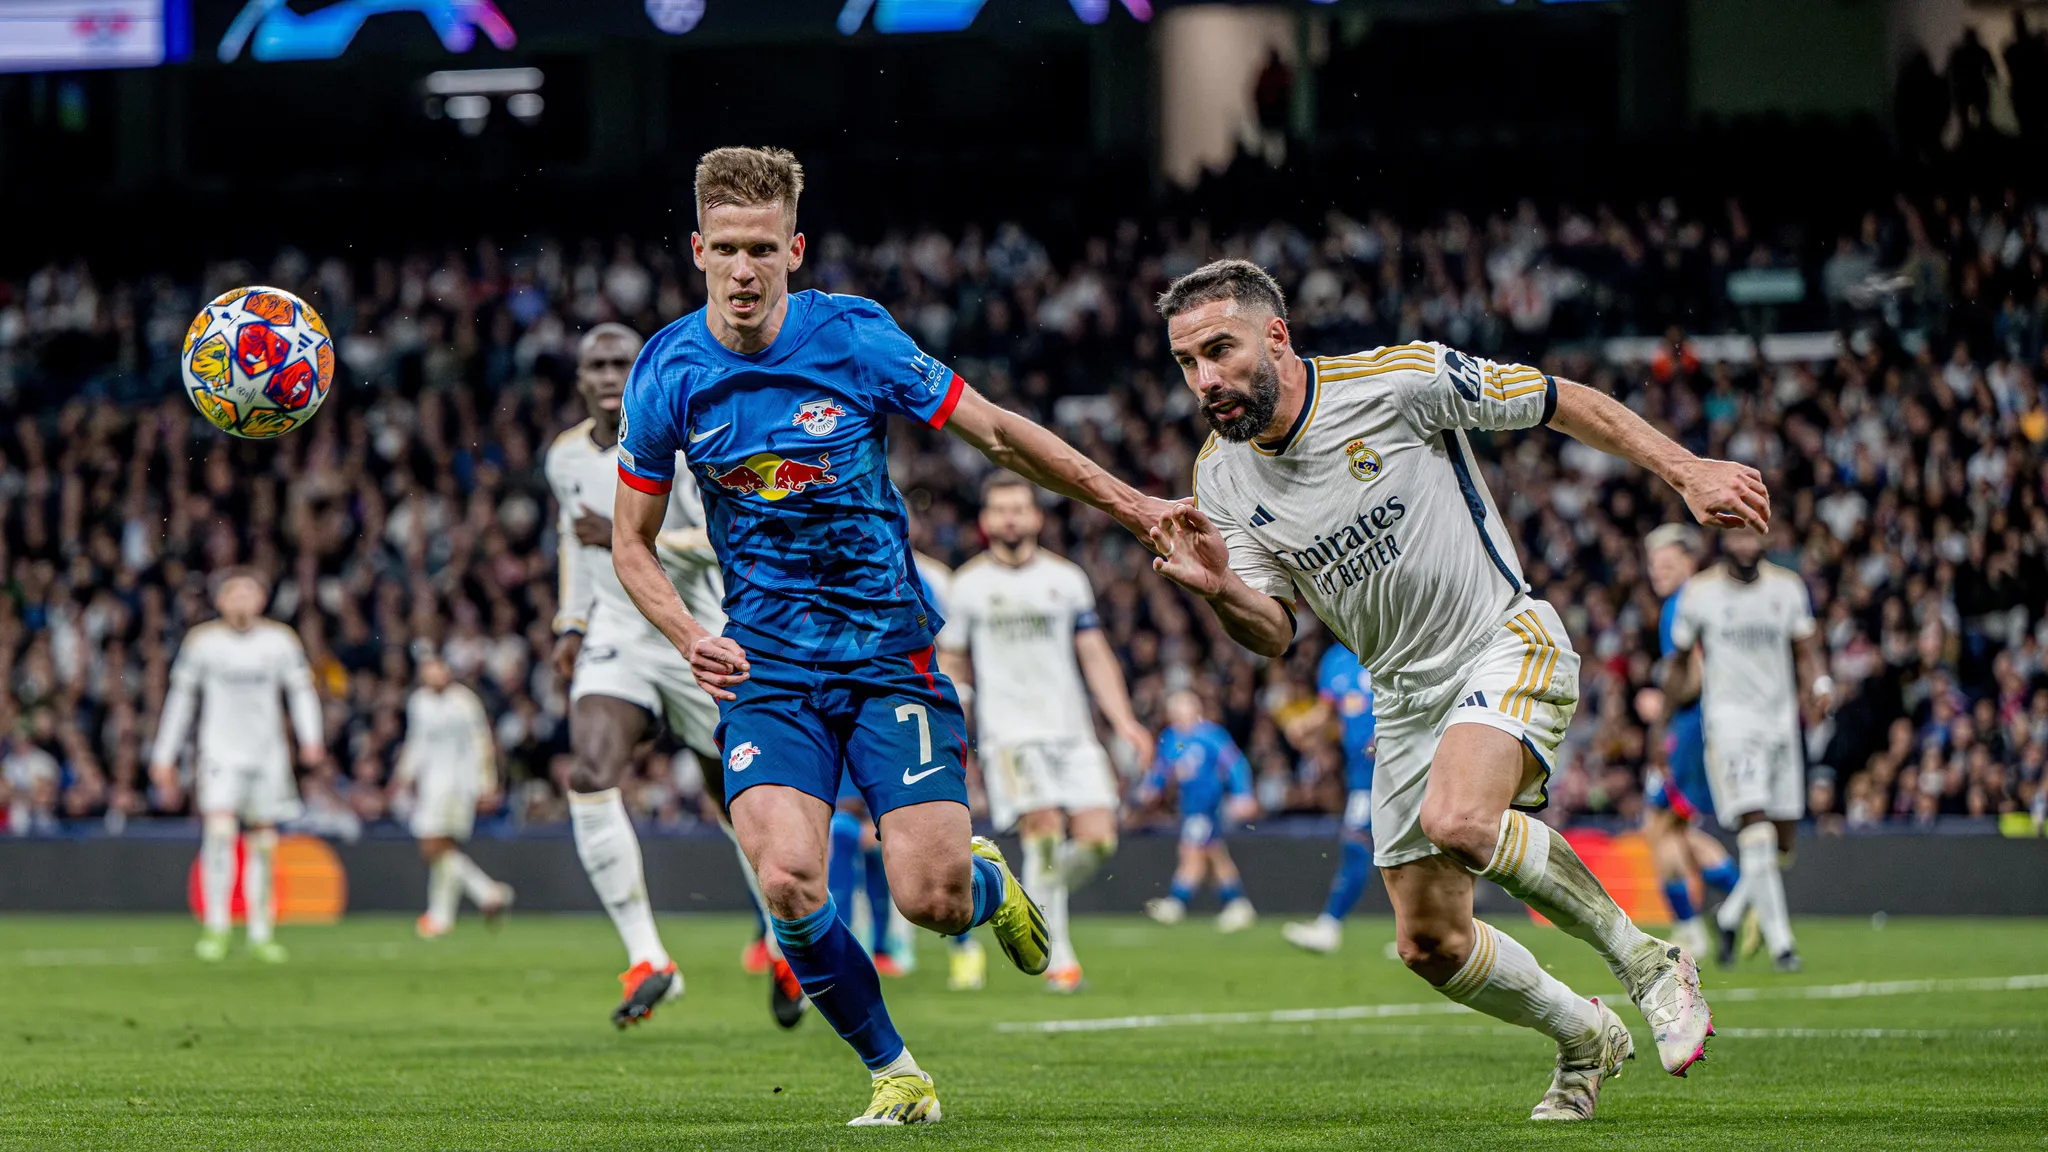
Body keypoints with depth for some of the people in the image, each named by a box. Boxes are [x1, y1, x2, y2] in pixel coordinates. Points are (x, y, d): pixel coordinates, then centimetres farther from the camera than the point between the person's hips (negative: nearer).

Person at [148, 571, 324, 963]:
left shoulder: (281, 640, 4)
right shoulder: (202, 641, 1)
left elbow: (301, 689, 6)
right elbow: (181, 696, 8)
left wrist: (311, 738, -11)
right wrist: (164, 756, 8)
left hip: (267, 753, 2)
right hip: (219, 751, -2)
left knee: (263, 842, 5)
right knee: (219, 830, -20)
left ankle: (261, 933, 14)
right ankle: (215, 928, -15)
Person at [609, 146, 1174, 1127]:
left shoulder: (856, 338, -9)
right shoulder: (667, 375, -4)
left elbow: (995, 432, 2)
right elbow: (631, 542, 6)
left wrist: (1131, 505, 2)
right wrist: (690, 638, -12)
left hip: (889, 653, -1)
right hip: (766, 668, 1)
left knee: (929, 899, -11)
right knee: (788, 882, -20)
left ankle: (991, 885, 29)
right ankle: (892, 1069, 4)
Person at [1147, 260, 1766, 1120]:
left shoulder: (1400, 380, -18)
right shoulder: (1221, 478, -4)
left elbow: (1565, 404, -7)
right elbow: (1273, 634, -1)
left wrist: (1687, 472, -9)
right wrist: (1219, 592, -23)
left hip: (1507, 643, -6)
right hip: (1405, 691, 6)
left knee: (1457, 821, -34)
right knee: (1429, 943, 3)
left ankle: (1644, 959, -13)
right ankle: (1585, 1038, 30)